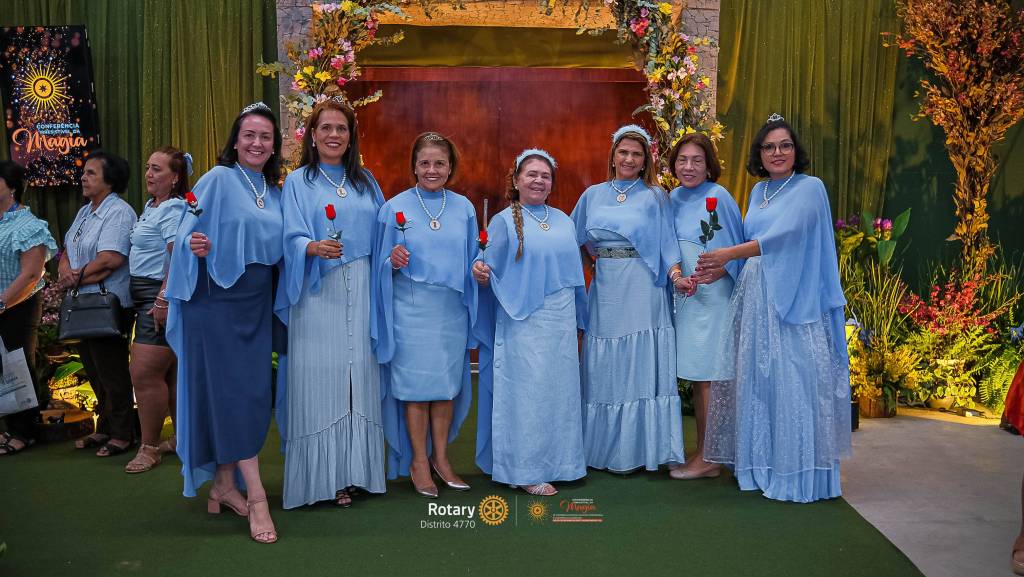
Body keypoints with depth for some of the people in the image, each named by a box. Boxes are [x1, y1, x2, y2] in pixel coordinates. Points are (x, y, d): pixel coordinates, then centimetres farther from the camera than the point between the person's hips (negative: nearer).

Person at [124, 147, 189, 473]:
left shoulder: (173, 209, -12)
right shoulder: (151, 206, 18)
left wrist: (163, 298, -27)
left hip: (162, 295, -10)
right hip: (146, 296, 10)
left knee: (144, 374, -8)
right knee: (169, 373, 14)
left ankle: (149, 447, 4)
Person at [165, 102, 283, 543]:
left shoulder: (274, 193, 13)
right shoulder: (217, 180, -5)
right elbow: (189, 235, -8)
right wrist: (194, 247, -29)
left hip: (256, 303, 6)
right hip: (218, 300, -6)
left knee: (251, 392, 7)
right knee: (233, 391, -7)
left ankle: (223, 486, 20)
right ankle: (255, 495, -5)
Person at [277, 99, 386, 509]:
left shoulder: (365, 181, 16)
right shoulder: (298, 182, 5)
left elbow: (380, 233, 17)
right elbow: (293, 238, -7)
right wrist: (315, 247, -27)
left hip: (360, 291, 4)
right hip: (318, 294, -3)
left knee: (359, 376, 3)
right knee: (319, 378, -5)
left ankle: (354, 471, 12)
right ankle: (322, 478, 3)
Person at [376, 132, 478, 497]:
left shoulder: (463, 208, 7)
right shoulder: (396, 207, -1)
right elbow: (383, 265, 1)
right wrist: (394, 261, -19)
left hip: (452, 308, 3)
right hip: (412, 308, -3)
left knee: (448, 382, 8)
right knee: (416, 383, 2)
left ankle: (439, 457, 24)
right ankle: (418, 461, 17)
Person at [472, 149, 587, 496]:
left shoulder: (563, 221, 13)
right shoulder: (504, 221, -3)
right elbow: (493, 276, -5)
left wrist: (580, 319, 16)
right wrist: (480, 274, -27)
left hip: (562, 324, 6)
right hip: (523, 324, -5)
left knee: (559, 391, 11)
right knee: (526, 392, -3)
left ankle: (556, 460, 24)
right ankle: (525, 471, 6)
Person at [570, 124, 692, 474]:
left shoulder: (655, 197, 5)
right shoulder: (593, 195, 12)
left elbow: (666, 244, -2)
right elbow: (574, 239, 20)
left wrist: (675, 275, -17)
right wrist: (589, 255, 4)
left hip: (643, 291, -3)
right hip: (606, 290, 3)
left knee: (640, 367, -2)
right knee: (604, 369, 6)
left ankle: (634, 450, 7)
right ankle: (603, 449, 17)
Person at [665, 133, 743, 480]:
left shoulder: (718, 197, -11)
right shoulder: (674, 198, 9)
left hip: (711, 297, -7)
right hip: (683, 296, 7)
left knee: (705, 377, -3)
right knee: (696, 377, 11)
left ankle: (708, 459, 6)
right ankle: (703, 452, 21)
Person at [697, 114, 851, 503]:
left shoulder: (810, 187, -4)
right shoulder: (758, 192, 17)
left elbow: (785, 234, -17)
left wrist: (729, 254, -19)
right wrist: (720, 270, 0)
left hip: (793, 300, -6)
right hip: (755, 299, 7)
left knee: (792, 381, -5)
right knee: (756, 380, 8)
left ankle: (800, 474, 5)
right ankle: (761, 465, 19)